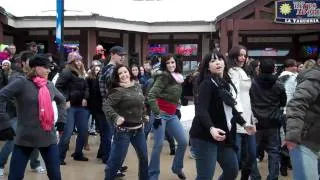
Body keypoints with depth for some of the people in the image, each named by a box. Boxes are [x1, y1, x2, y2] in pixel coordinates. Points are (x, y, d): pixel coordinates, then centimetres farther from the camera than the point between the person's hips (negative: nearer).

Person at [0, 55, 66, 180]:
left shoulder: (50, 86, 8)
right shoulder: (22, 82, -9)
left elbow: (62, 100, 25)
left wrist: (61, 120, 17)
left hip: (48, 137, 4)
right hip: (25, 138, -4)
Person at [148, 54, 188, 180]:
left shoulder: (178, 77, 12)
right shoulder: (164, 76, -13)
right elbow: (151, 95, -20)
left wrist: (176, 109, 10)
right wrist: (157, 115, -21)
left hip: (172, 115, 8)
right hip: (161, 114, -7)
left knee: (183, 142, 6)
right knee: (159, 145, -8)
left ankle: (177, 168, 28)